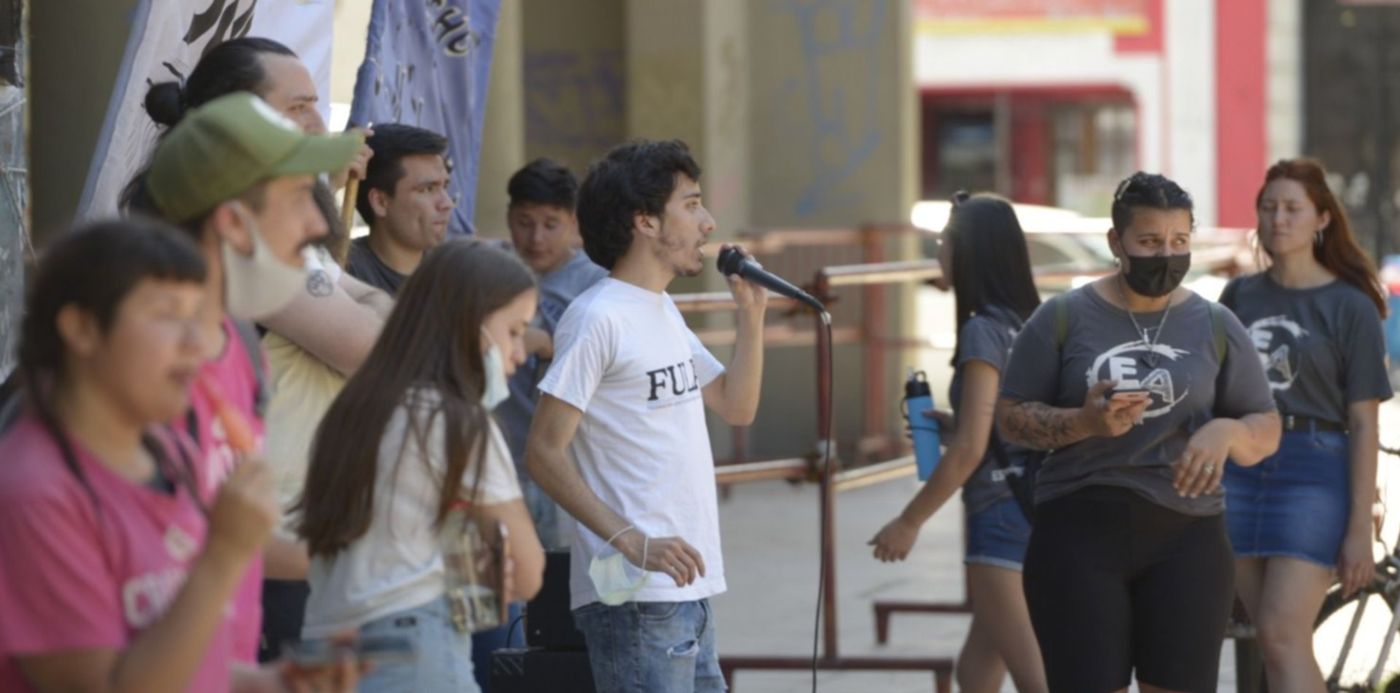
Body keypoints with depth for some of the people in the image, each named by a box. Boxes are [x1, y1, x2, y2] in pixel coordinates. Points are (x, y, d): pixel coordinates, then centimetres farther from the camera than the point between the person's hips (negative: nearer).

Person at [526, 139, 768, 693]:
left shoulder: (663, 310, 16)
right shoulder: (598, 316, -13)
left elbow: (736, 407, 22)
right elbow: (544, 453, -16)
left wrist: (750, 315, 10)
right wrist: (632, 542, -23)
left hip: (690, 590, 10)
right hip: (634, 595, -9)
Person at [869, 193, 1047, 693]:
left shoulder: (983, 330, -13)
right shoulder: (1026, 322, 11)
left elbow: (970, 449, -17)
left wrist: (909, 522, -10)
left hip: (1001, 514, -9)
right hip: (1034, 508, 9)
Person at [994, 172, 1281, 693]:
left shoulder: (1215, 327, 8)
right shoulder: (1062, 318, 3)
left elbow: (1266, 433, 10)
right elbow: (1010, 417, 3)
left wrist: (1225, 431, -14)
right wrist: (1083, 422, -16)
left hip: (1185, 535, 1)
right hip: (1080, 531, -1)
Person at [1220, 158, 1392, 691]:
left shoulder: (1349, 308, -1)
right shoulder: (1239, 297, 11)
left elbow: (1364, 425, -4)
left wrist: (1360, 528, -9)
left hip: (1314, 472, -5)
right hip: (1238, 470, 5)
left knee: (1283, 637, -15)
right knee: (1275, 642, 4)